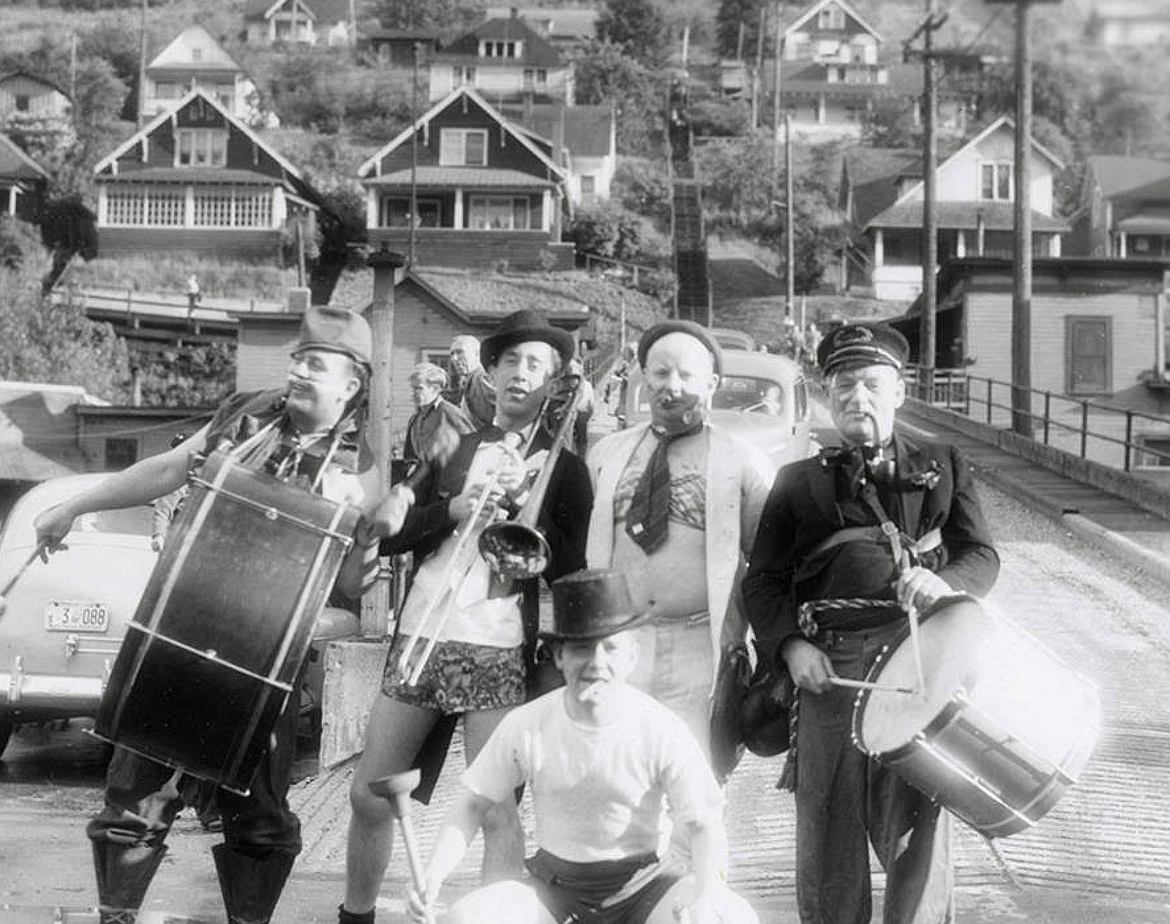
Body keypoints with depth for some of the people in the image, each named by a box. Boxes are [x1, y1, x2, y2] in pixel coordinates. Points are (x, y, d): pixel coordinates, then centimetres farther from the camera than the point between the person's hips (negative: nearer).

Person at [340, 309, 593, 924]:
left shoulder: (562, 466, 5)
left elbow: (570, 569, -3)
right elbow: (387, 535, 7)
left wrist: (522, 506, -13)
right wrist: (453, 509, -9)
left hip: (501, 649, -4)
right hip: (419, 636, 4)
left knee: (497, 810, -8)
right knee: (369, 794, 10)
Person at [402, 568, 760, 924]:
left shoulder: (662, 731, -15)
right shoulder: (526, 726, -11)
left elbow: (704, 823, -9)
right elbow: (473, 803, -1)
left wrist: (704, 895, -28)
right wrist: (433, 875, -17)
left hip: (638, 885, -1)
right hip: (553, 882, 1)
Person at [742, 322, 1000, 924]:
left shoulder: (942, 467, 18)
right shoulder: (799, 483, 17)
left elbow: (981, 554, 11)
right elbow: (763, 581, 12)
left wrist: (944, 583, -12)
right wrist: (790, 645, -7)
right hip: (828, 668, 1)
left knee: (915, 827, -4)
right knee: (826, 834, 2)